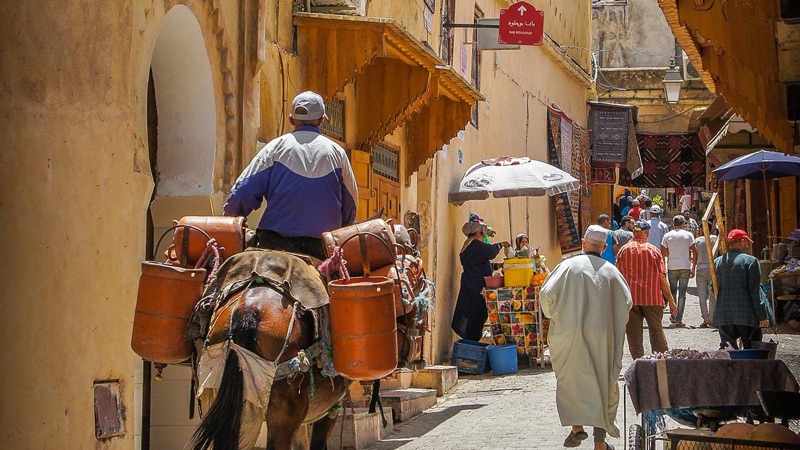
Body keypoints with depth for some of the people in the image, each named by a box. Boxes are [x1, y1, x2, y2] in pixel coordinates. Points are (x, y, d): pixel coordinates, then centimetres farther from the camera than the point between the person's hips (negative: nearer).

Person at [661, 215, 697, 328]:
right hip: (685, 267, -1)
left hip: (672, 267, 1)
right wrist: (693, 268, 4)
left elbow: (663, 253, 0)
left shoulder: (667, 236, 1)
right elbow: (694, 252, -2)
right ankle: (679, 319, -3)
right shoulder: (688, 235, 0)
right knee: (682, 293, 1)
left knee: (672, 290, 16)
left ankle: (673, 316, 22)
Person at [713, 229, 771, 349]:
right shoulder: (750, 261, -6)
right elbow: (755, 291, -8)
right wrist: (762, 316, -5)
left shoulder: (717, 262, 9)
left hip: (723, 316, 4)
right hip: (746, 316, -4)